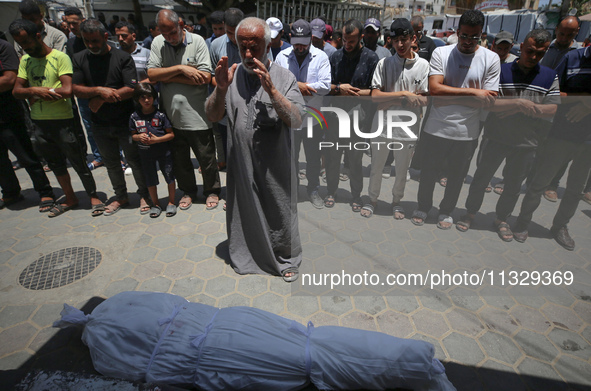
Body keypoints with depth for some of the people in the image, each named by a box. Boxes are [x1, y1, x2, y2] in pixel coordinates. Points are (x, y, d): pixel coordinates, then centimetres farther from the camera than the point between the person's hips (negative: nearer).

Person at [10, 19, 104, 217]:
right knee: (55, 164, 15)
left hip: (62, 121, -7)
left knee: (78, 162, 1)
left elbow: (67, 90, -21)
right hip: (39, 122, 7)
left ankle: (94, 196, 15)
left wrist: (35, 94, -10)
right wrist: (34, 90, -16)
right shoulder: (25, 60, 11)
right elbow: (16, 91, 5)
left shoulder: (60, 57, -9)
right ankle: (70, 199, 29)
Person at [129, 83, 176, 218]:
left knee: (169, 176, 5)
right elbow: (133, 135, 9)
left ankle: (171, 202, 23)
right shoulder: (134, 117, 0)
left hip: (163, 152, -2)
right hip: (145, 154, 3)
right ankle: (155, 204, 28)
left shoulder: (160, 115, -8)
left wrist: (156, 139, -19)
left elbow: (171, 134, -7)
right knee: (150, 179, 12)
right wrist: (139, 137, -12)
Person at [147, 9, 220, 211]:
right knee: (179, 159, 16)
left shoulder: (197, 41, -6)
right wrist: (180, 68, -16)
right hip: (171, 115, 4)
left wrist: (169, 77, -10)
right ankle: (188, 191, 36)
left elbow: (205, 77, -16)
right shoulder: (158, 43, 4)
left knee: (206, 158, 8)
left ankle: (212, 191, 29)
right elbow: (152, 74, -5)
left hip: (197, 116, -3)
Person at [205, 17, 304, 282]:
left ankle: (286, 259, 34)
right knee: (244, 210, 17)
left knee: (279, 211, 10)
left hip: (275, 163, -2)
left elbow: (296, 121, -15)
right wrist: (221, 89, -19)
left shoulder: (284, 77, -5)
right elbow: (212, 116, -2)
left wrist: (271, 90, -26)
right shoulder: (231, 75, 2)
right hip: (241, 161, 2)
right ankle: (247, 255, 42)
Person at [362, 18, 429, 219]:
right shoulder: (384, 63, -2)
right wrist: (404, 94, -20)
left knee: (402, 171, 14)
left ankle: (396, 201, 36)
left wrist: (390, 99, -15)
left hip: (407, 129, 0)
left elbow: (424, 100, -7)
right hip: (382, 126, 0)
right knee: (376, 168, 14)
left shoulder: (423, 65, -2)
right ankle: (372, 200, 34)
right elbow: (375, 96, -12)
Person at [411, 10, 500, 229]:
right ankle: (423, 206, 36)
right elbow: (434, 89, -17)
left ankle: (446, 211, 37)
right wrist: (472, 92, -17)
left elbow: (489, 101, -9)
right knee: (428, 172, 14)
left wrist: (449, 95, -15)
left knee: (456, 177, 16)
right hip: (435, 128, 0)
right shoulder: (441, 53, -4)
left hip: (467, 133, 1)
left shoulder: (491, 59, -3)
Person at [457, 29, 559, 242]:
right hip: (495, 138, -2)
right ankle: (470, 213, 27)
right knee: (481, 178, 8)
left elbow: (551, 111, -7)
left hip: (526, 143, 2)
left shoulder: (550, 77, 2)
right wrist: (521, 103, -25)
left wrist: (514, 107, -18)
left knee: (513, 185, 13)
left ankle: (502, 219, 32)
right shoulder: (501, 71, -4)